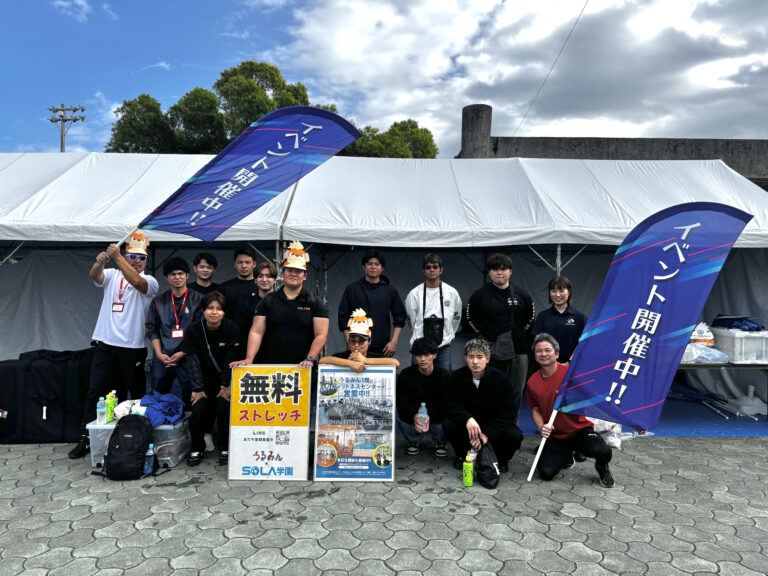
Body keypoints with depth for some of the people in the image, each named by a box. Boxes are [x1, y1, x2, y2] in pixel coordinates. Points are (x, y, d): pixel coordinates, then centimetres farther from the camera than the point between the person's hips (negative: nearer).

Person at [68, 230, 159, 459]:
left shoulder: (150, 281, 1)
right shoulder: (112, 275, 10)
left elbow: (136, 281, -22)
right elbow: (94, 275, -11)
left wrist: (117, 257, -27)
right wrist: (100, 261, -33)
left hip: (133, 348, -2)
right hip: (106, 344, 3)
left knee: (137, 393, 6)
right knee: (95, 391, 4)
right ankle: (86, 438, 13)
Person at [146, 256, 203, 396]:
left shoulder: (198, 299, 0)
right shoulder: (158, 301, 11)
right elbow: (152, 330, 11)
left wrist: (183, 353, -11)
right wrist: (159, 354, -2)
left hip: (188, 357, -3)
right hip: (162, 358, 3)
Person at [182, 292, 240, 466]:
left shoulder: (231, 329, -12)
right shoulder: (194, 330, -9)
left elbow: (231, 360, -11)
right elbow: (193, 361, -10)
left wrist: (225, 386, -14)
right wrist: (197, 389, -14)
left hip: (224, 378, -1)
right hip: (203, 378, 1)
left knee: (223, 409, -19)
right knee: (198, 409, -16)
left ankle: (225, 448, 3)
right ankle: (197, 448, 7)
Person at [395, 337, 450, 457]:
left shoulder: (445, 375, -13)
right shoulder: (406, 374, -10)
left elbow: (444, 403, -19)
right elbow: (402, 401, -16)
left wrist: (429, 416, -37)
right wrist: (414, 416, -36)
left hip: (436, 416, -1)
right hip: (413, 414, 1)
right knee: (399, 415, -29)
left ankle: (440, 442, 8)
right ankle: (414, 441, 4)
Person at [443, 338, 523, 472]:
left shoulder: (501, 379, -16)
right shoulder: (457, 377, -11)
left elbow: (507, 413, -17)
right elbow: (453, 406, -15)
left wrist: (486, 435, -29)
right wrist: (468, 419, -38)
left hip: (495, 424, -1)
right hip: (468, 424, 1)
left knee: (515, 436, -30)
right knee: (448, 425, -28)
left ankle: (502, 459, 6)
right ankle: (462, 455, 4)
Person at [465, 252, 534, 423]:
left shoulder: (521, 295, 7)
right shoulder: (480, 295, -1)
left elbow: (530, 318, 19)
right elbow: (471, 319, 8)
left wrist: (520, 336, 9)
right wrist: (486, 336, 2)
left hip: (518, 353, 3)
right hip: (491, 353, -2)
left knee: (515, 394, 9)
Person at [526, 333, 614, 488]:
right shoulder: (532, 382, -2)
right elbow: (535, 410, 7)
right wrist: (541, 426, -9)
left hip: (579, 429, -3)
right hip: (555, 436, 4)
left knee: (603, 452, -32)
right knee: (546, 473, -12)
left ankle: (601, 467, 9)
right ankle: (566, 456, 24)